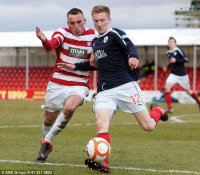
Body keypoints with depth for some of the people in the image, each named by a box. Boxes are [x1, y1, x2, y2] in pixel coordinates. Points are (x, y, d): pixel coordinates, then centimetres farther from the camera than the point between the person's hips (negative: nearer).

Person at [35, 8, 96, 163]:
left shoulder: (92, 35, 0)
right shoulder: (62, 33, -8)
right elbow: (51, 45, -32)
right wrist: (44, 40, -54)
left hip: (79, 85, 0)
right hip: (57, 84, 0)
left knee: (69, 107, -29)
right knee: (49, 119, 9)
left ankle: (47, 140, -11)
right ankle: (45, 143, 42)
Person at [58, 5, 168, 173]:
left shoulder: (115, 33, -2)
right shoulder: (95, 41, 20)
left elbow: (130, 47, -20)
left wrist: (133, 57, -43)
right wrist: (75, 66, 26)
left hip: (126, 85, -5)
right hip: (105, 91, 5)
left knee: (148, 126, -2)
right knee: (101, 124, -22)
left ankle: (157, 111, 33)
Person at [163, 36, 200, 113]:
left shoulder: (178, 50, -13)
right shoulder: (168, 53, 6)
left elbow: (186, 60, -19)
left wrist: (176, 60, -28)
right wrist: (168, 66, 7)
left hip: (182, 75, -4)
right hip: (173, 74, 4)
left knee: (188, 91, 10)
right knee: (167, 87, -19)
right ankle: (169, 108, -16)